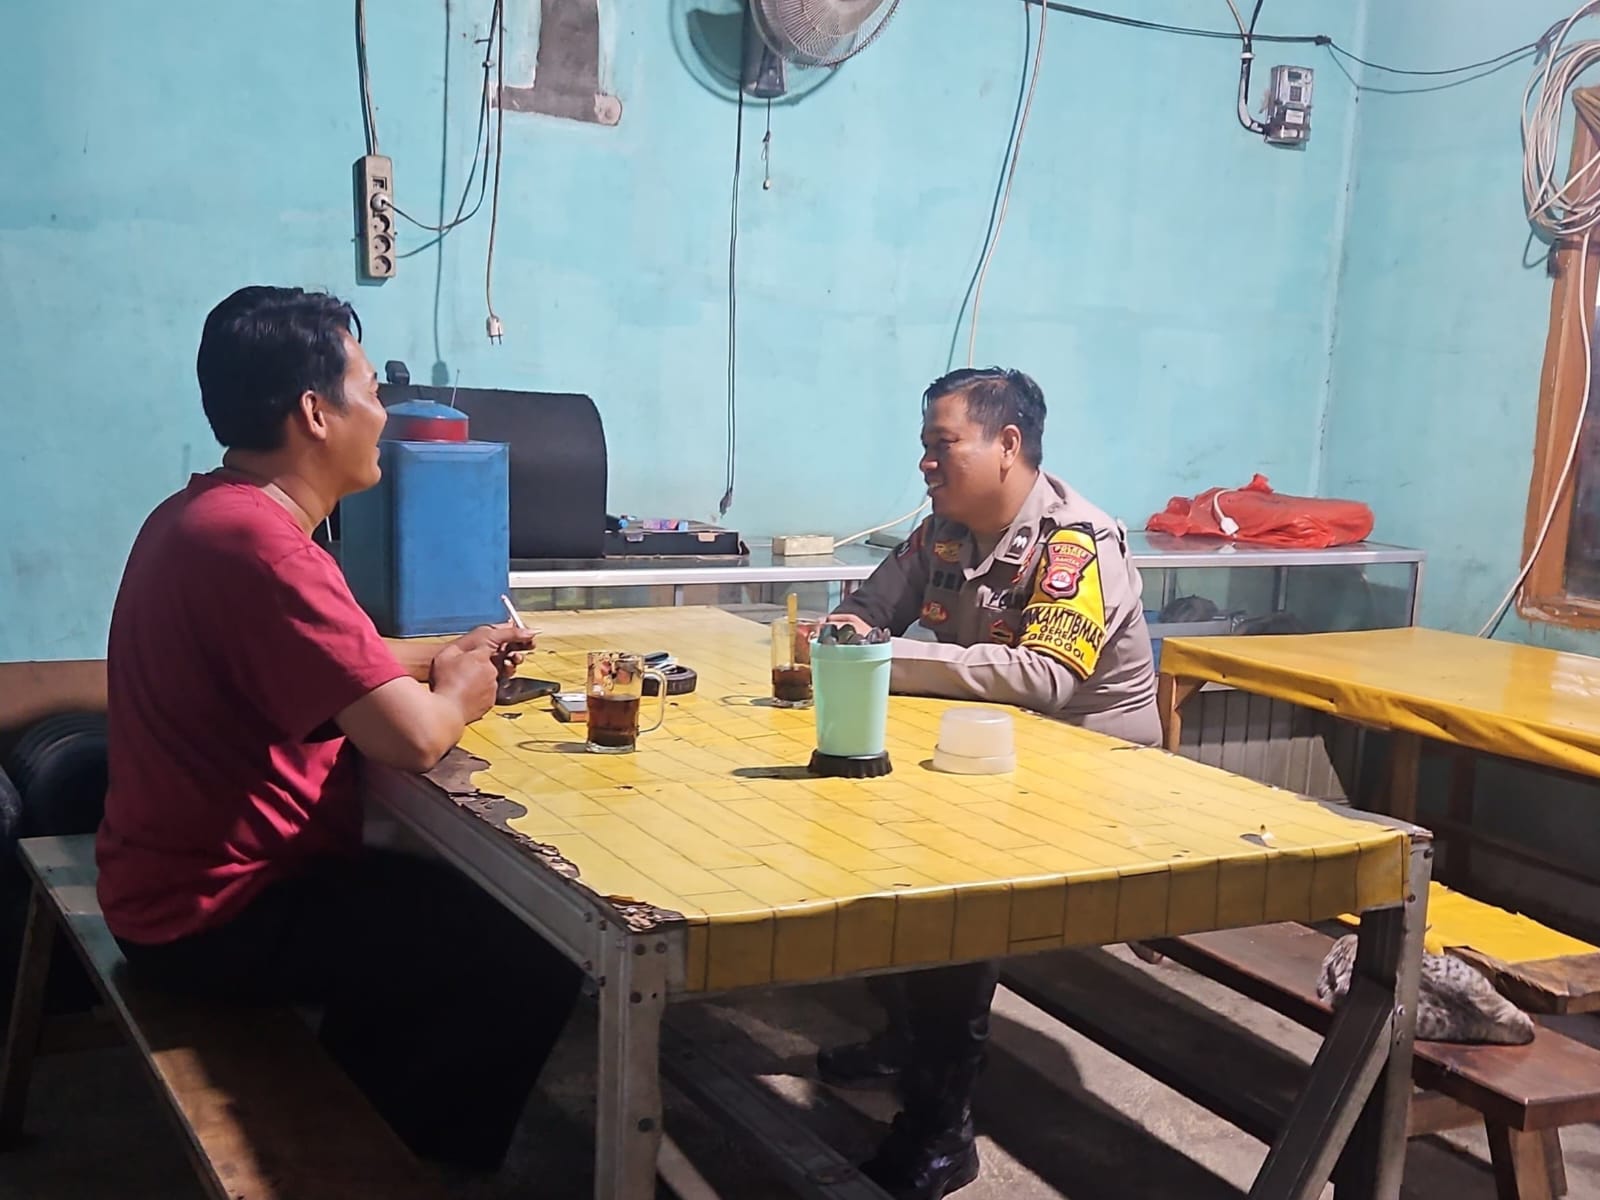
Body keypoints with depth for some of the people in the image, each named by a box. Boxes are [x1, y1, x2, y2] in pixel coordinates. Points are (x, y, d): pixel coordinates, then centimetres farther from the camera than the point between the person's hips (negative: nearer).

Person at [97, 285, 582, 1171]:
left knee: (440, 897, 27)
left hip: (191, 877, 11)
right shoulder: (259, 543, -27)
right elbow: (411, 737, -31)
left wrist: (442, 653, 11)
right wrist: (456, 693, -9)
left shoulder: (205, 514, 8)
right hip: (221, 913, -11)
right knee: (537, 961, -9)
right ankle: (430, 1164, 13)